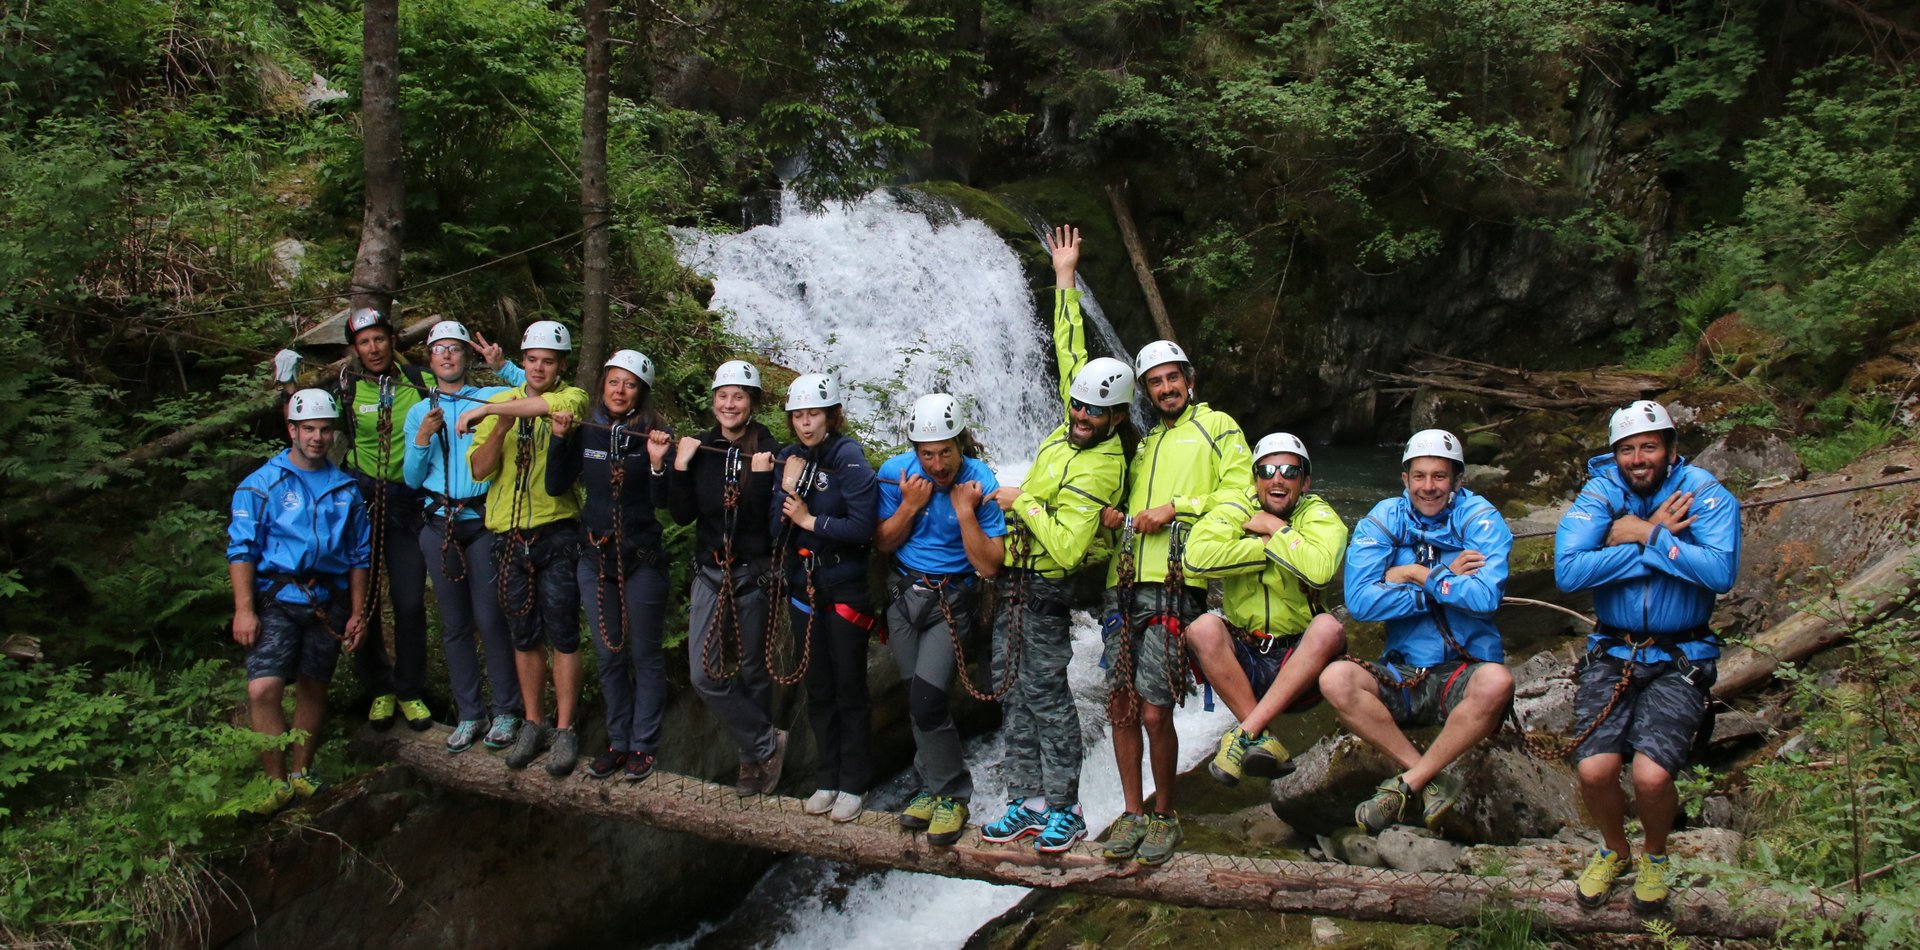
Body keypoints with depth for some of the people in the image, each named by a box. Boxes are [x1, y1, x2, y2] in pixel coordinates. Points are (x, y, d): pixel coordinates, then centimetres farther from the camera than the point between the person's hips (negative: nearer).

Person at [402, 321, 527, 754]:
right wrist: (423, 437, -6)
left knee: (490, 620, -5)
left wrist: (503, 366, -13)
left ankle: (505, 711, 7)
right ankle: (468, 715, 16)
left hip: (483, 521, -3)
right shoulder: (418, 412, 13)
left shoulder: (491, 397, 4)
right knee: (454, 624, 7)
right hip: (439, 525, 3)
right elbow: (412, 479, 9)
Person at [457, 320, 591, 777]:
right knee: (524, 636, 13)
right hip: (509, 536, 4)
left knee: (563, 636, 1)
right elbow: (480, 469, 1)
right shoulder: (501, 402, 9)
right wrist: (500, 427, -16)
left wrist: (488, 409, -28)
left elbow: (560, 403, -31)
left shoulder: (572, 398, -3)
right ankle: (534, 723, 25)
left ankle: (564, 730, 11)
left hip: (557, 534, -4)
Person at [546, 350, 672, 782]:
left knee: (646, 655, 6)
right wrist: (560, 439, -14)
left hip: (641, 559, -4)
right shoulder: (585, 432, 1)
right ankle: (618, 741, 26)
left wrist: (657, 462, -29)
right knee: (608, 655, 13)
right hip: (595, 556, 4)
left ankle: (643, 745, 17)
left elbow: (662, 501, -13)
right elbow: (555, 486, -4)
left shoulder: (653, 435, -8)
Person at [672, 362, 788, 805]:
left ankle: (753, 752, 27)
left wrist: (761, 476, -26)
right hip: (710, 571, 3)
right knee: (704, 673, -6)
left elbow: (770, 519, -13)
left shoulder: (768, 450, -7)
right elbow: (683, 515, -1)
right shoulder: (700, 449, 2)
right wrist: (680, 467, -12)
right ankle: (767, 741, 8)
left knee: (753, 670, 9)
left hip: (754, 572, -3)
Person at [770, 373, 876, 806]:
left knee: (849, 688, 4)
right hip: (803, 587, 5)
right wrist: (787, 489, -16)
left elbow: (862, 527, -20)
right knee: (817, 688, 13)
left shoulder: (849, 458, -13)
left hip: (845, 588, -5)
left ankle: (853, 783, 16)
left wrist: (809, 520, -15)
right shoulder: (788, 459, 3)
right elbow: (776, 530, -2)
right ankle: (827, 777, 26)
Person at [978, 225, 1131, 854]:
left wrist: (1022, 502, -19)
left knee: (1045, 694, -3)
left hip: (1043, 587, -9)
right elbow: (1069, 347, 13)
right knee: (1011, 692, 11)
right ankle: (1027, 802, 19)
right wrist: (1065, 279, 15)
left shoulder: (1098, 468, -22)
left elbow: (1066, 549, -29)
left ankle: (1065, 808, 9)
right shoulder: (1078, 420, 1)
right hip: (1016, 584, 9)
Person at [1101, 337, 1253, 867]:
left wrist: (1176, 508, -11)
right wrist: (1112, 516, 8)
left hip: (1175, 585, -6)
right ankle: (1133, 814, 17)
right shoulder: (1143, 442, 27)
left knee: (1155, 713, -8)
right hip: (1125, 585, 6)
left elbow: (1238, 494, -3)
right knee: (1121, 708, 4)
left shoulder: (1217, 427, 9)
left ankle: (1165, 817, 9)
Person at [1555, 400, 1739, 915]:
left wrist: (1642, 535, -19)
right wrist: (1657, 539, -17)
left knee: (1651, 775, -21)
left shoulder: (1706, 495, -5)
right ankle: (1614, 850, 18)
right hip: (1611, 653, 2)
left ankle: (1654, 856, 15)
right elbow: (1567, 571, -18)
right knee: (1594, 769, -17)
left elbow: (1721, 572, -24)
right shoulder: (1600, 495, -2)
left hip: (1680, 658, -2)